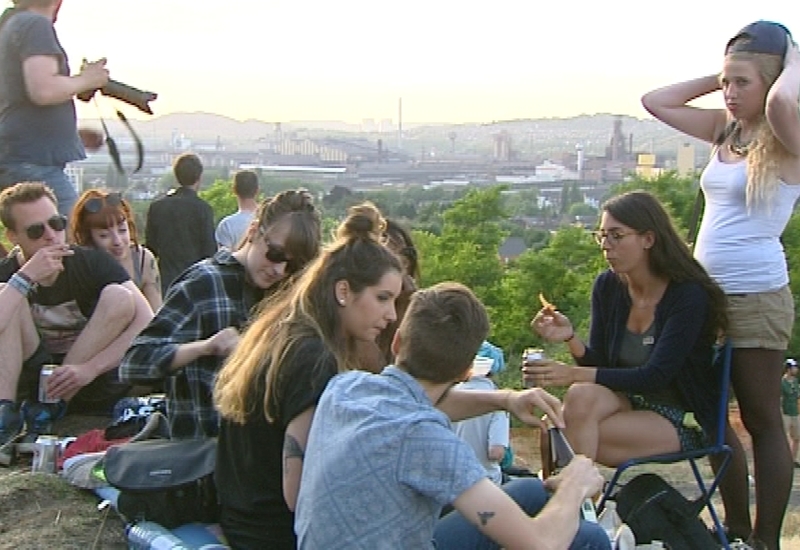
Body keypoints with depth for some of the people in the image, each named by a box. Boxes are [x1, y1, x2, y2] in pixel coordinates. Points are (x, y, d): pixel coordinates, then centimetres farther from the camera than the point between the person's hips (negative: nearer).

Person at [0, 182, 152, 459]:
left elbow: (148, 325, -22)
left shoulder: (93, 263, -10)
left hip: (93, 382, -1)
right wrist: (26, 277, -32)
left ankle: (48, 407, -20)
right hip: (30, 381, 1)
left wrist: (88, 369, -30)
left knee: (118, 296, -22)